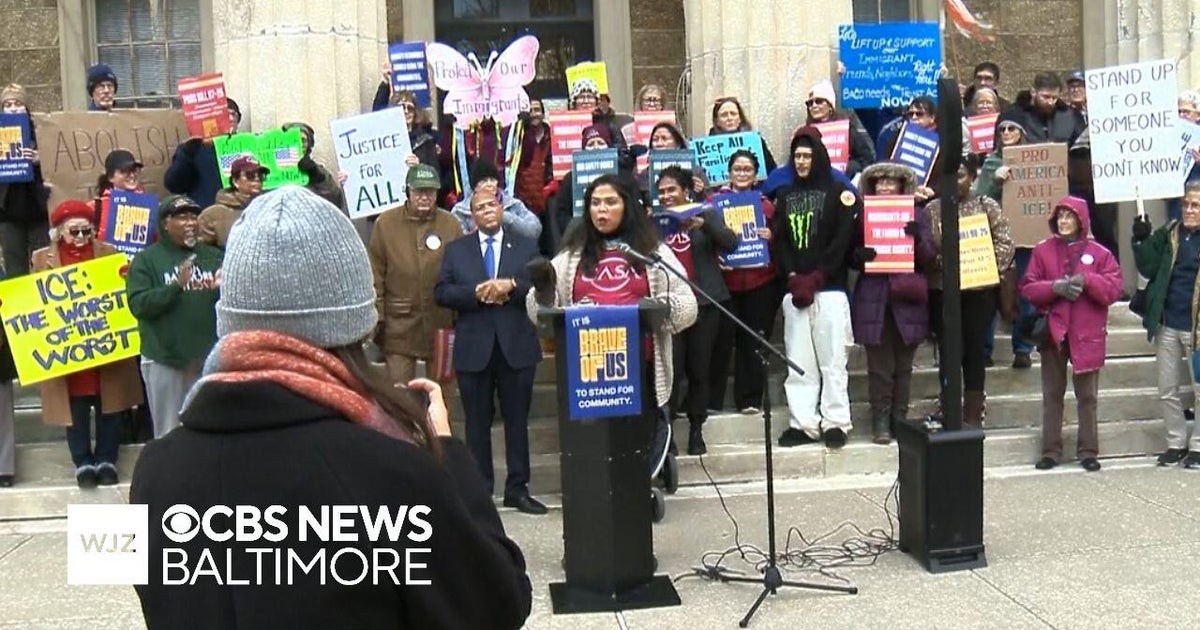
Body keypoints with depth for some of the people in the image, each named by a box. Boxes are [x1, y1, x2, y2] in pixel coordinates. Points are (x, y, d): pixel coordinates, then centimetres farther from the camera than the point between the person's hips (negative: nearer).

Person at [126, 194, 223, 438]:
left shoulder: (213, 256, 9)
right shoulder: (147, 259, 0)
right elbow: (138, 305, -10)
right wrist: (176, 286, -21)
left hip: (207, 358, 3)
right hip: (163, 359, -3)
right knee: (168, 432, 6)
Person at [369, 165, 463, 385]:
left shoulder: (450, 224, 0)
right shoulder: (385, 223, -2)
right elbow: (375, 275, 1)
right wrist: (376, 316, -2)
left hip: (440, 321, 1)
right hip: (398, 323, -1)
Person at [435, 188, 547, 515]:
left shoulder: (526, 246, 8)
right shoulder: (456, 250, 9)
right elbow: (441, 293, -1)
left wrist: (511, 286, -17)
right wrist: (477, 293, -14)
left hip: (517, 346, 0)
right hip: (473, 347, 0)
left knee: (517, 419, 5)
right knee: (477, 421, 5)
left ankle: (517, 488, 14)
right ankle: (480, 490, 14)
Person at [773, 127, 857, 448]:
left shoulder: (837, 191, 5)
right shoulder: (785, 196, 17)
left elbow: (843, 239, -4)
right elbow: (779, 240, 9)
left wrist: (816, 278, -11)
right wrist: (792, 277, -7)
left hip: (830, 288, -3)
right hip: (794, 290, 4)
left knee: (832, 359, -3)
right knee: (798, 361, 2)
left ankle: (835, 422, 1)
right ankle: (804, 423, 6)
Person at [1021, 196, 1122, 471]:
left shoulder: (1099, 253, 2)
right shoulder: (1042, 250, 4)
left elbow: (1114, 288, -4)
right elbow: (1028, 288, -1)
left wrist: (1086, 280, -18)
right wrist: (1055, 287, -17)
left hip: (1087, 334, -1)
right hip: (1052, 331, 1)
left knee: (1087, 396, 6)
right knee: (1052, 395, 7)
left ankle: (1088, 451, 14)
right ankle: (1051, 450, 13)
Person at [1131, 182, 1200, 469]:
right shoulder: (1169, 234, 5)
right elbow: (1148, 268, -1)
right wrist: (1142, 241, -14)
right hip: (1168, 326, 4)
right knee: (1167, 391, 10)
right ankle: (1176, 443, 23)